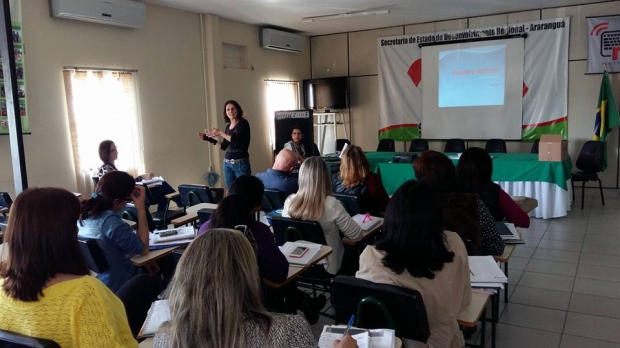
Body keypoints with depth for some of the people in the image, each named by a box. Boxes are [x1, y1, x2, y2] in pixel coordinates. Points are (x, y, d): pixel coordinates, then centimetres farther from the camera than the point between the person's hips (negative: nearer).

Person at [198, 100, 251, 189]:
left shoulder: (243, 123, -4)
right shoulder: (228, 126, 13)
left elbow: (237, 139, -18)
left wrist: (220, 133, -13)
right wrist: (208, 138, 16)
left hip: (241, 163, -6)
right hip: (227, 163, 6)